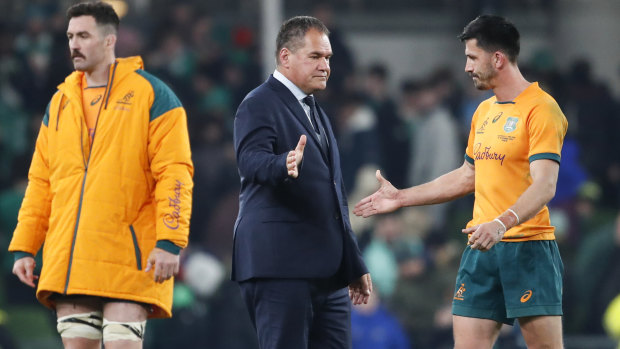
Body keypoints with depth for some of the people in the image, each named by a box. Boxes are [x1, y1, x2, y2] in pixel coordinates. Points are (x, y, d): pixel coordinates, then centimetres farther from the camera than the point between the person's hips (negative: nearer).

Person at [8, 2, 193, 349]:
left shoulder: (151, 95, 0)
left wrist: (170, 242, -17)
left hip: (128, 260, -5)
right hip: (67, 261, 5)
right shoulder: (60, 103, 17)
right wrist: (23, 247, 11)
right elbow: (41, 182, 18)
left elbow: (174, 173, -7)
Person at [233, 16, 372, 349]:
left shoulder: (316, 113, 25)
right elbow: (251, 159, -24)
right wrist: (285, 165, -46)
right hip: (279, 265, -9)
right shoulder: (259, 106, -4)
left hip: (327, 270, 9)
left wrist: (354, 265, 28)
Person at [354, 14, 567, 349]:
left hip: (528, 247, -8)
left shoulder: (540, 109, -10)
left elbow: (544, 186, -20)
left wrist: (502, 224, -35)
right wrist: (400, 197, 27)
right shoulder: (484, 111, 17)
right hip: (481, 249, 8)